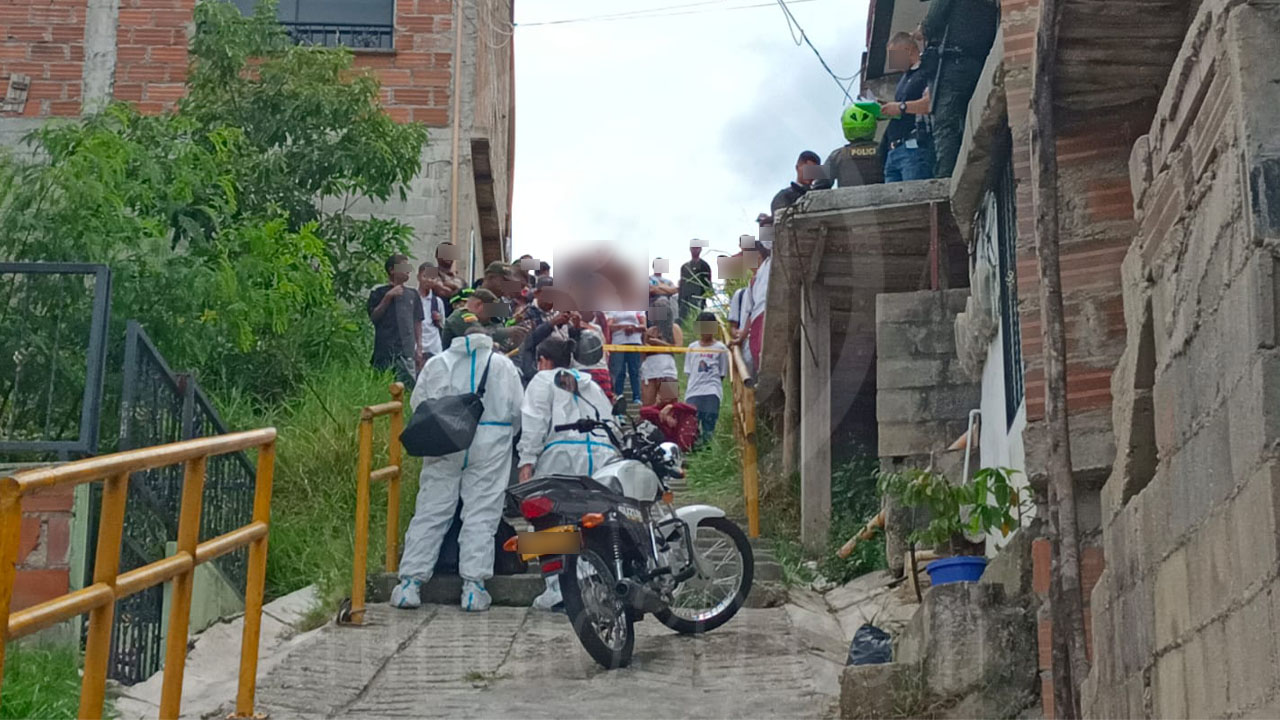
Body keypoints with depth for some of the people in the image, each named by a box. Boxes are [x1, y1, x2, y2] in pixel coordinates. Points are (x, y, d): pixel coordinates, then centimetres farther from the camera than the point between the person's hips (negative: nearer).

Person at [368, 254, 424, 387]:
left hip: (407, 352, 3)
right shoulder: (379, 293, 5)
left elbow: (417, 322, 17)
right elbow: (373, 317, -4)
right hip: (385, 351, -3)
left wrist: (419, 348, 10)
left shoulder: (411, 295, 15)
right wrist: (388, 297, -10)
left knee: (409, 386, -4)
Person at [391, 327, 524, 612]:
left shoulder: (436, 364, 16)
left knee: (429, 512, 2)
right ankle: (474, 585, -7)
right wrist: (504, 438, 19)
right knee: (481, 514, -1)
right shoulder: (502, 365, 13)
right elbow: (518, 411, 6)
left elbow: (418, 402, 9)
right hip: (489, 445, -1)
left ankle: (410, 581, -2)